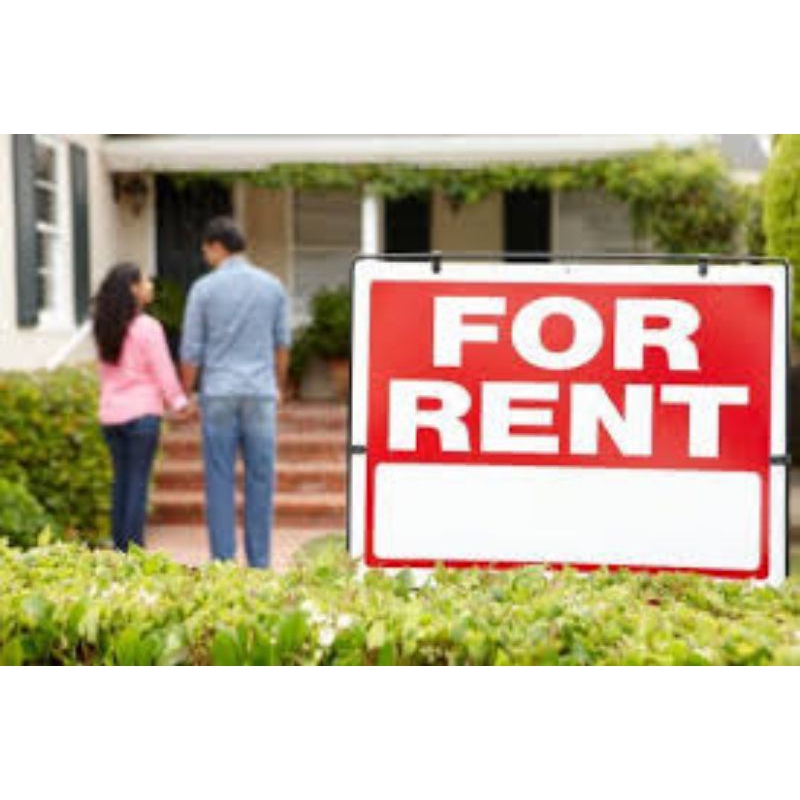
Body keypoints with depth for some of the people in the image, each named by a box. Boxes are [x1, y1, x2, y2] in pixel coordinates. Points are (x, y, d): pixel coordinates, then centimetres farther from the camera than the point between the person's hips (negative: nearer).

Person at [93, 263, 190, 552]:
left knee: (121, 480, 12)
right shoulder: (147, 327, -11)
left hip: (111, 413, 6)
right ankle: (134, 548, -2)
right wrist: (179, 402, 5)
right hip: (141, 412, -6)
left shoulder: (105, 329, 8)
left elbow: (106, 371, 13)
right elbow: (163, 371, -8)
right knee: (138, 481, -2)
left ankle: (120, 547, 15)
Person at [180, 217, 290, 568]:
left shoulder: (204, 289, -2)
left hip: (218, 394, -1)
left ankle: (223, 561, 4)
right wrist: (279, 387, 23)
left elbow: (191, 351, 0)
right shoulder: (272, 286, 5)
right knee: (260, 478, 5)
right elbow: (282, 345, 11)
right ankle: (258, 561, 7)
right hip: (260, 394, 1)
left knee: (220, 479, 3)